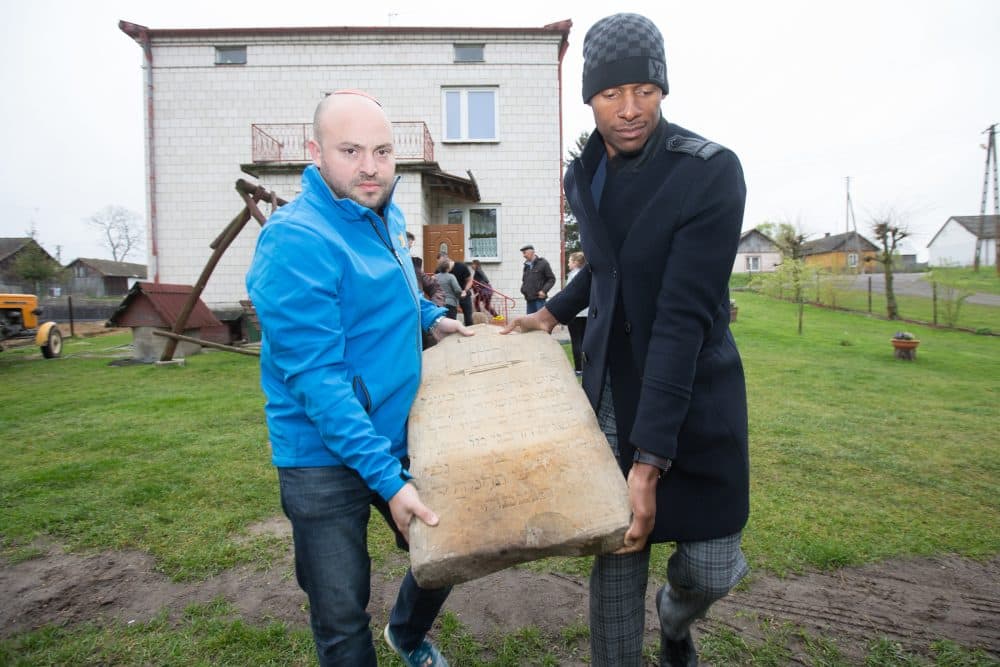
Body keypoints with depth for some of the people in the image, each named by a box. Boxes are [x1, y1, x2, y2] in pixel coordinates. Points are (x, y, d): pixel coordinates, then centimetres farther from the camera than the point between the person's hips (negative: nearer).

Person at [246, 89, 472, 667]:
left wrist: (430, 315, 6)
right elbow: (316, 379, -25)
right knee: (342, 619, 10)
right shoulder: (296, 240, -22)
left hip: (400, 435, 8)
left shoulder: (388, 216, 4)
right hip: (326, 459, -7)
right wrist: (386, 477, -27)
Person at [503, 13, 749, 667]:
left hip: (695, 392, -3)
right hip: (611, 386, 4)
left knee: (709, 568, 7)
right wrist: (554, 312, 20)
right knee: (616, 557, 5)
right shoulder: (582, 178, 3)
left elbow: (684, 318, -24)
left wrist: (649, 462, -26)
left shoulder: (712, 172, -17)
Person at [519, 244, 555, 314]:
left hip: (539, 298, -6)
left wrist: (544, 290, -14)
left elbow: (552, 279, -4)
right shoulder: (526, 265, 14)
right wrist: (523, 289, 6)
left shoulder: (543, 263, -3)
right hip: (529, 299, 6)